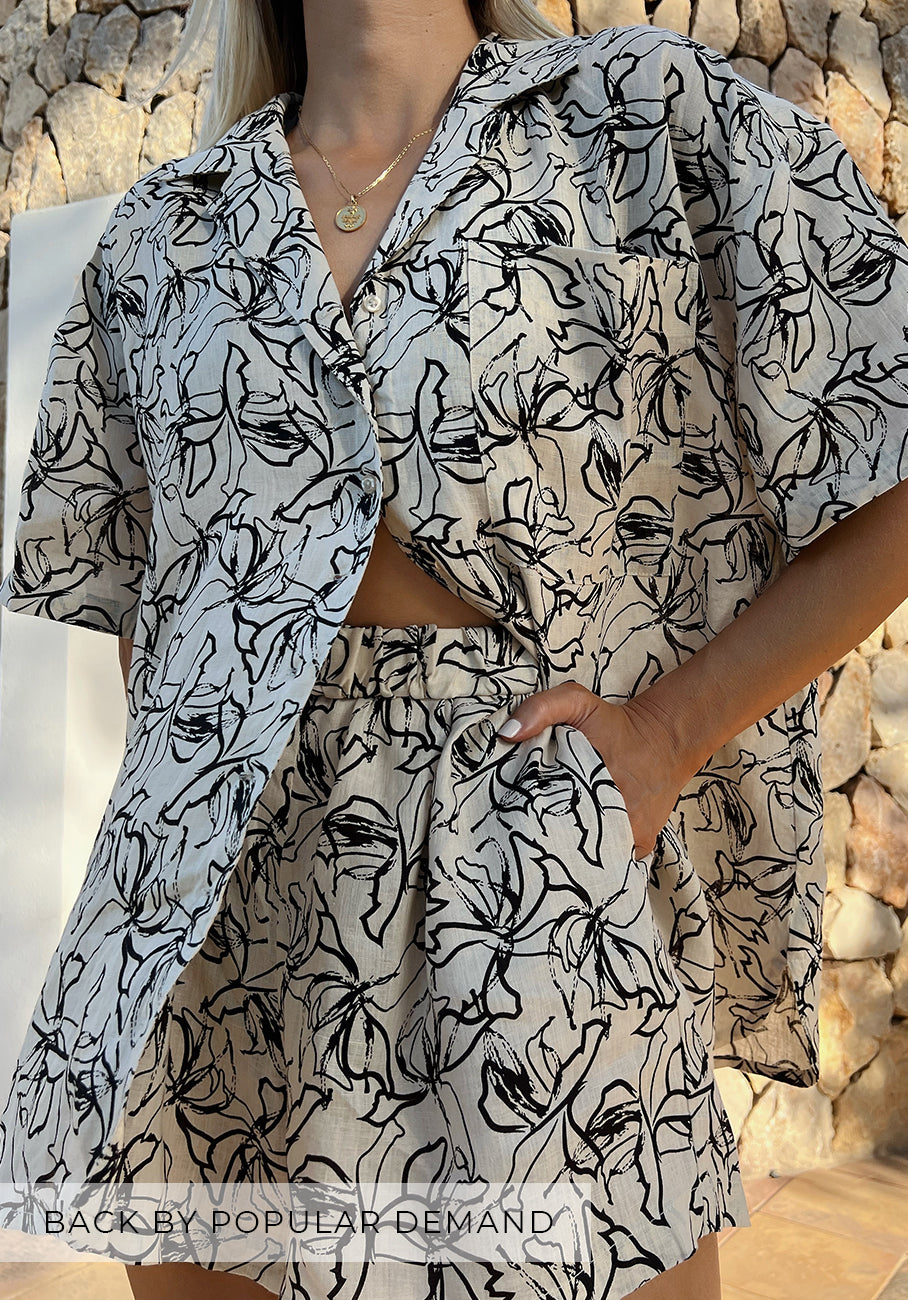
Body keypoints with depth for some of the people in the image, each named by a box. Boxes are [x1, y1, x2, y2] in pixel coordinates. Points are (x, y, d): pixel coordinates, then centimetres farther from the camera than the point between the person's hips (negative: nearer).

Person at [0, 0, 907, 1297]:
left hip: (548, 890, -3)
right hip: (214, 899, 4)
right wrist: (182, 792, 10)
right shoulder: (159, 235, 13)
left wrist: (673, 730, -7)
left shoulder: (660, 118, 2)